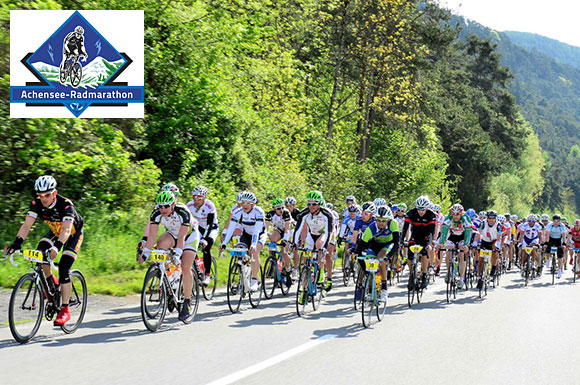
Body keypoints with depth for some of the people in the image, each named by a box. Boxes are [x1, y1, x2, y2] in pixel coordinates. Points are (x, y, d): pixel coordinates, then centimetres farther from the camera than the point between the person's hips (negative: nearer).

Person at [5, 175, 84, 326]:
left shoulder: (66, 204, -35)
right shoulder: (36, 204, -21)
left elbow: (66, 230, -44)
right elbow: (27, 225, -27)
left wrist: (57, 246, -60)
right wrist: (17, 242, -44)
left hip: (73, 234, -5)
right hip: (55, 232, 5)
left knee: (63, 270, -18)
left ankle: (65, 310, -12)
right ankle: (52, 283, 7)